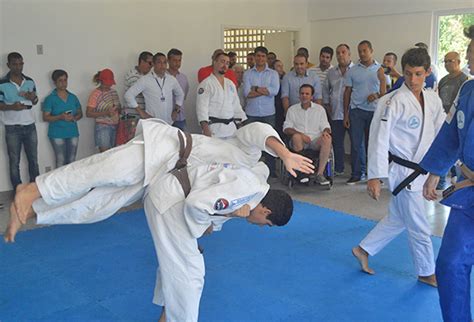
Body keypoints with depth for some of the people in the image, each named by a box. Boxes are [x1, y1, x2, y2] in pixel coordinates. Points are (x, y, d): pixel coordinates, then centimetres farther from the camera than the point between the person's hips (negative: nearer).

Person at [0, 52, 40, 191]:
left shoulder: (30, 81, 4)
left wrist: (32, 97, -8)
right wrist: (12, 107, -23)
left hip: (30, 126, 4)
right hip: (12, 128, -3)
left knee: (33, 160, 10)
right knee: (14, 162, 5)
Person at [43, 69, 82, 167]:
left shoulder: (73, 97, 10)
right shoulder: (50, 99, -2)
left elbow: (80, 113, 15)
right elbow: (45, 117, -6)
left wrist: (74, 118, -8)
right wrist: (60, 117, -22)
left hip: (73, 133, 4)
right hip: (57, 134, -4)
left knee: (71, 161, 7)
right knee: (61, 162, -4)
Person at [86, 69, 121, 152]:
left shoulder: (113, 91, 12)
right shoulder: (95, 94, -6)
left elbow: (119, 107, 24)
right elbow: (88, 113, -9)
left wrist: (118, 109, -1)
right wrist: (106, 112, -19)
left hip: (115, 126, 6)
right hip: (103, 127, -6)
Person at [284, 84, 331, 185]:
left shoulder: (319, 109, 17)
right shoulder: (292, 109, 13)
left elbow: (325, 126, 11)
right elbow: (286, 128, 3)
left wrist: (326, 131, -15)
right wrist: (301, 135, -14)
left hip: (316, 140, 1)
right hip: (300, 142, -1)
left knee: (327, 139, -32)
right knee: (296, 136, -36)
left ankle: (320, 174, -30)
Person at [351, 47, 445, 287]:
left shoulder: (433, 100, 3)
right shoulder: (394, 102, -18)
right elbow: (379, 139, -19)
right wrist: (374, 177, -20)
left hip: (420, 171, 7)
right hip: (403, 172, -7)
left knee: (398, 219, 20)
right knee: (419, 227, 7)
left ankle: (364, 250, 35)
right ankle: (427, 272, 29)